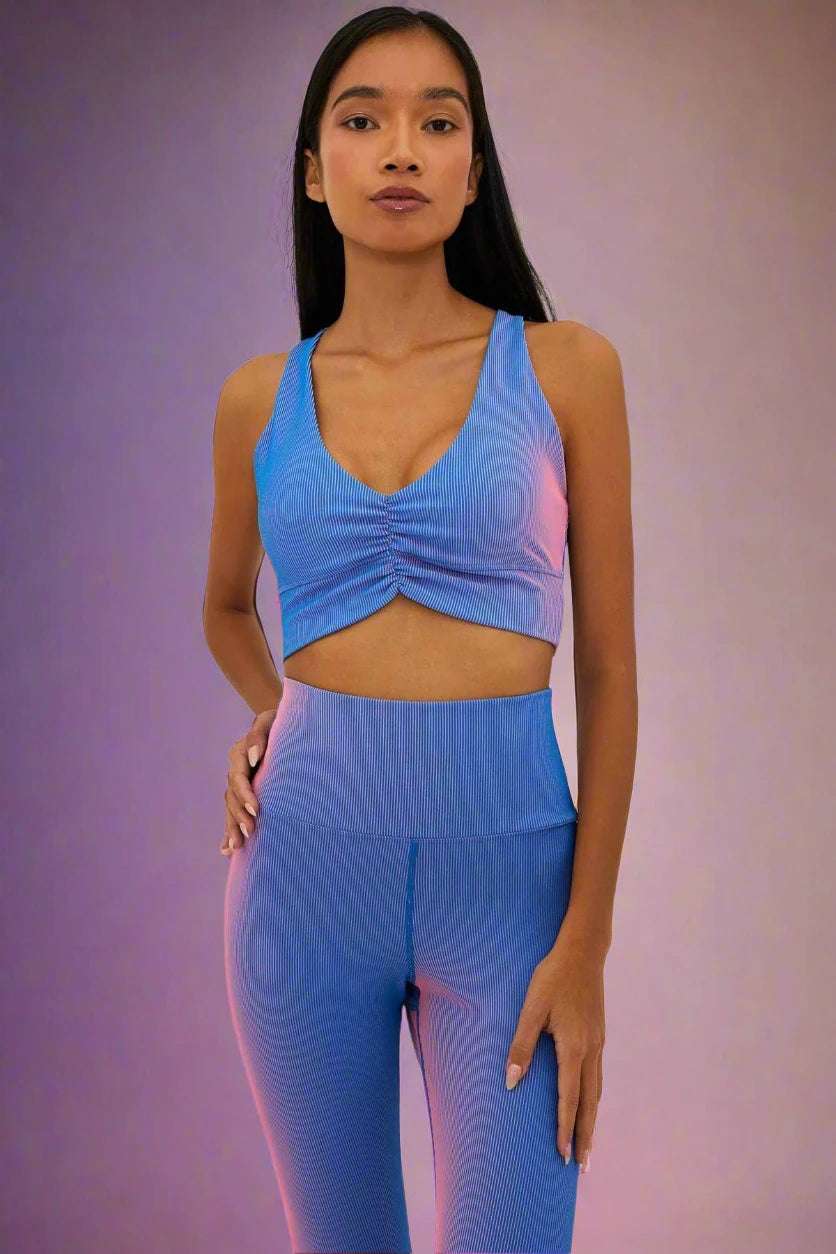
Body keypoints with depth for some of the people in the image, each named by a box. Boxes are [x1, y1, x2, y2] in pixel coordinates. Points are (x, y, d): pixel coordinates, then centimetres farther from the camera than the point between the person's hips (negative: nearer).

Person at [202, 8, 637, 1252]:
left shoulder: (565, 368, -2)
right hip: (307, 862, 2)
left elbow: (609, 665, -2)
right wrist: (267, 715, 2)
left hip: (505, 869, -2)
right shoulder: (261, 398, 4)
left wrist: (587, 939, -6)